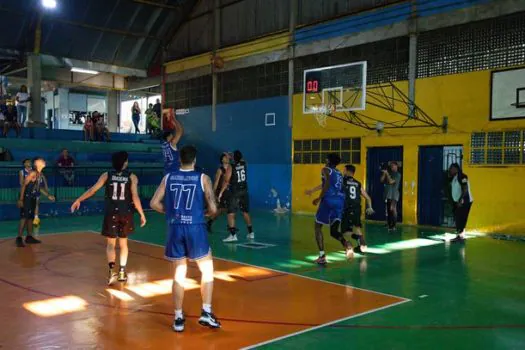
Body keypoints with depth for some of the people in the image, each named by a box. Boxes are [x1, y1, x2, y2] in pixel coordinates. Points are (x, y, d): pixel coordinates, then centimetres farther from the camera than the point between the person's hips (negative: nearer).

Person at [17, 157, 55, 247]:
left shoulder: (40, 174, 10)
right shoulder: (33, 173, -16)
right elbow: (24, 185, -18)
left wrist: (48, 195, 25)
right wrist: (20, 199, -22)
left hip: (33, 198, 9)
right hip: (27, 198, -9)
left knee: (31, 217, 13)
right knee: (24, 218, -10)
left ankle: (29, 237, 20)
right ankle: (19, 238, -7)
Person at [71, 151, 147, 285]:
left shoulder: (107, 175, 1)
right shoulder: (132, 176, -4)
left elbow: (93, 190, -2)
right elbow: (135, 197, -10)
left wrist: (78, 200, 8)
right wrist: (142, 214, -4)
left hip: (111, 213, 0)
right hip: (126, 213, 0)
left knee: (111, 243, 6)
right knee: (123, 243, 16)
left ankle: (112, 271, -13)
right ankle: (122, 272, 21)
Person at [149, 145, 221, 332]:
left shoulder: (168, 177, 7)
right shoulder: (203, 178, -1)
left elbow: (154, 203, 6)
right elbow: (213, 209, -5)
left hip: (175, 228, 3)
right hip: (195, 227, -3)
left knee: (179, 273, 12)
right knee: (207, 270, 14)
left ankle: (178, 318, 17)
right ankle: (206, 313, 8)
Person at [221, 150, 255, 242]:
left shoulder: (231, 167, -13)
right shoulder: (244, 165, 2)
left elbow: (226, 181, -16)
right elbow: (241, 160, 28)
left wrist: (221, 192, -13)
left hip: (234, 193, -6)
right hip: (244, 191, 6)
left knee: (231, 213, -6)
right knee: (246, 212, 17)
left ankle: (233, 235, -15)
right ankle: (251, 233, 23)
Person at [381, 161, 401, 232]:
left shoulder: (398, 174, -3)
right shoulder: (389, 173, 15)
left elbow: (391, 181, -16)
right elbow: (382, 180, 8)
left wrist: (387, 173, -11)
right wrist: (384, 173, -3)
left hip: (394, 195, -6)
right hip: (388, 195, 6)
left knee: (392, 209, -15)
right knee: (388, 210, 7)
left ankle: (393, 226, -16)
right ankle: (389, 225, 13)